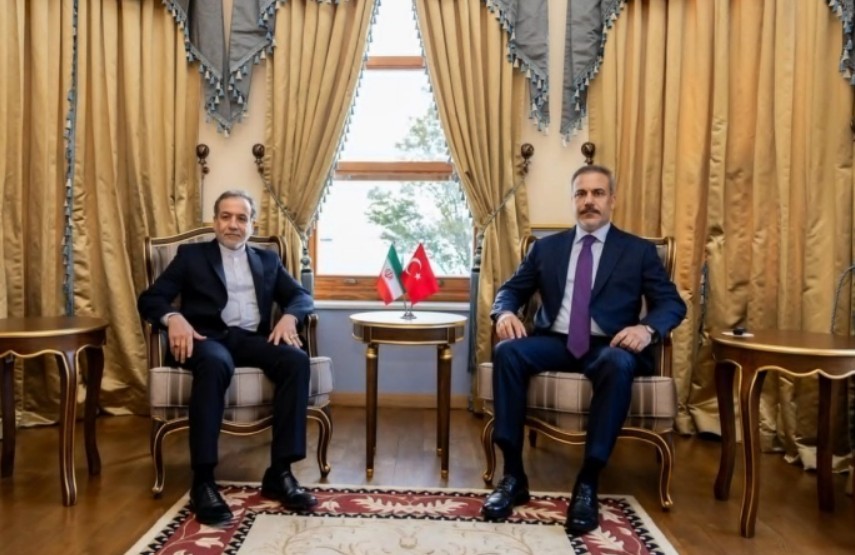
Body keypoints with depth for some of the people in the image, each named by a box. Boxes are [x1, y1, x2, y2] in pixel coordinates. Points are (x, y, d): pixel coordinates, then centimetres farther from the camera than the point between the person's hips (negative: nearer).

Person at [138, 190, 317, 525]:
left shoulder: (267, 259, 23)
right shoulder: (191, 255, 15)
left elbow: (302, 296, 14)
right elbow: (150, 298, 6)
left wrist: (289, 316, -9)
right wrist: (173, 318, -17)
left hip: (253, 339, 3)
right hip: (208, 337, -2)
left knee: (297, 359, -29)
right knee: (215, 363, -38)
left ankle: (280, 472, -23)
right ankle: (203, 481, -31)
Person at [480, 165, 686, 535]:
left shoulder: (639, 251, 11)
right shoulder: (546, 247, 17)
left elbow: (672, 303, 5)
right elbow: (511, 289, 16)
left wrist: (647, 328, -18)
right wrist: (505, 312, -10)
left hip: (607, 347, -2)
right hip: (554, 342, 2)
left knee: (620, 364, -37)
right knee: (506, 351, -29)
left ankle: (588, 484, -28)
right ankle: (513, 475, -22)